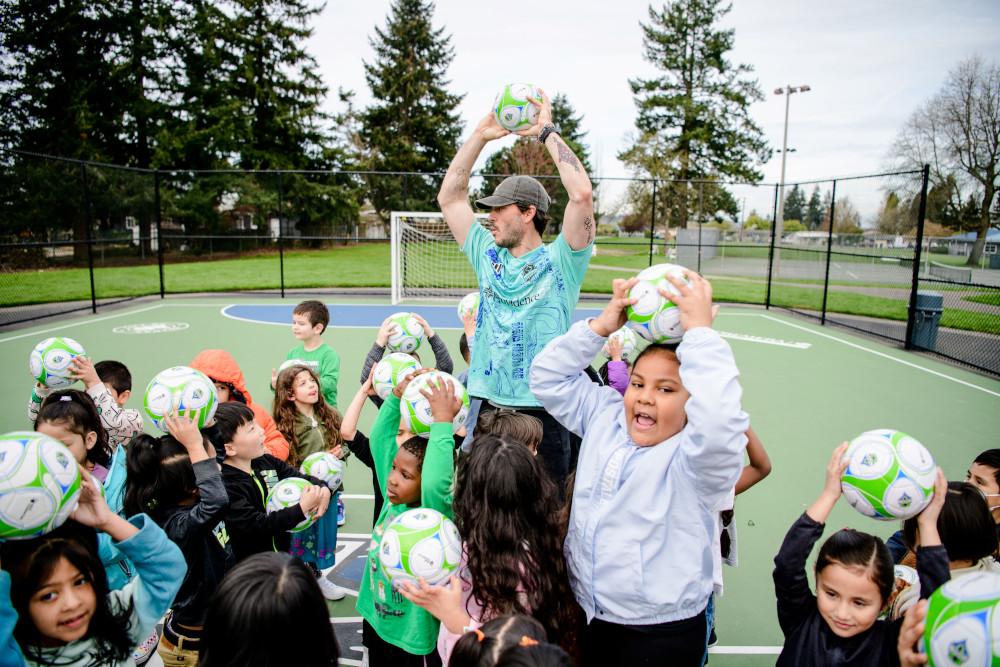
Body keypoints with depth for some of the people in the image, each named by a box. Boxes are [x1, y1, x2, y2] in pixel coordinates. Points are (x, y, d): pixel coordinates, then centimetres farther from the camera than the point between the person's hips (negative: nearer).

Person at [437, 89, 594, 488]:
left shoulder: (559, 260, -5)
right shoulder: (488, 257, 10)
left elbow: (582, 194, -20)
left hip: (541, 413, -5)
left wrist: (547, 132, -8)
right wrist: (481, 134, 9)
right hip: (487, 407, 5)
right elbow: (449, 197, 14)